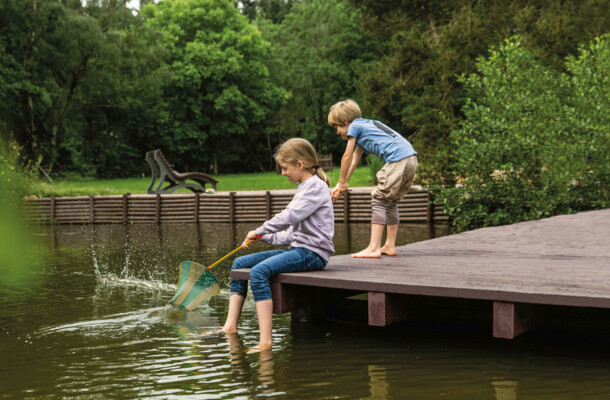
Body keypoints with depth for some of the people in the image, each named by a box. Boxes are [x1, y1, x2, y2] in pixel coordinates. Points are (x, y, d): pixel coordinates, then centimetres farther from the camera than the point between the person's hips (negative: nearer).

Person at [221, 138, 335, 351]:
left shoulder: (316, 186, -9)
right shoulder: (305, 188, 22)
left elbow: (289, 217, -21)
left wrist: (259, 231, -9)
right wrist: (263, 237, 11)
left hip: (313, 253, -10)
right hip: (298, 248, 10)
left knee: (259, 271, -31)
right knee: (240, 263, 7)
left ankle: (265, 341, -36)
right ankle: (230, 326, 1)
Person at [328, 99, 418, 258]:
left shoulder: (354, 126, 4)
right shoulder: (365, 126, 30)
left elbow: (347, 157, 7)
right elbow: (355, 159, 31)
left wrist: (342, 182, 18)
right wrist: (340, 185, 30)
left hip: (397, 160, -9)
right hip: (412, 160, 9)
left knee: (379, 201, -6)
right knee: (391, 202, 18)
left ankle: (373, 248, -12)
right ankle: (390, 246, 21)